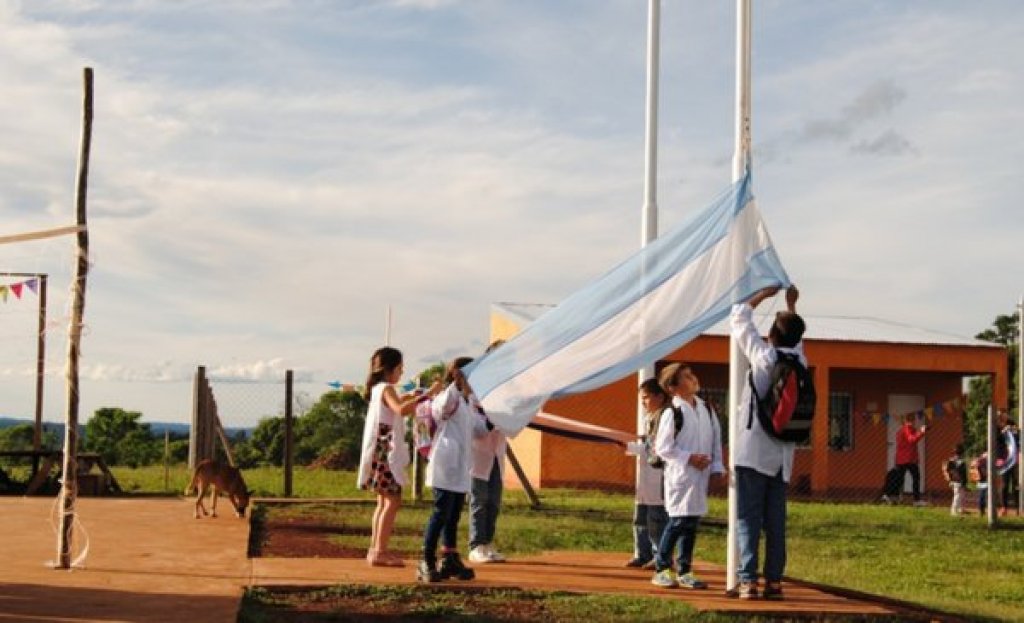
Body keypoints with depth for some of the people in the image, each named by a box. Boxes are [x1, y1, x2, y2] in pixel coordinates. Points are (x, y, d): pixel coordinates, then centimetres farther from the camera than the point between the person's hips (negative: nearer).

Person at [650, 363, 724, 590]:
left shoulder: (706, 410, 10)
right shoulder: (672, 413, -9)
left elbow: (716, 441, 15)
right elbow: (663, 447, -11)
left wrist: (716, 467, 6)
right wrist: (689, 458, -16)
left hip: (701, 477, 6)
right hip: (679, 477, -6)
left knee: (692, 523, 9)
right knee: (678, 522, -8)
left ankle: (685, 571, 16)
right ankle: (661, 569, 4)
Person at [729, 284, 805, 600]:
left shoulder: (764, 357, -7)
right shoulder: (799, 361, 6)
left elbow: (739, 319, 4)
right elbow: (795, 341, 31)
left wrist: (762, 294, 14)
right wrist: (792, 307, 34)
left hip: (754, 450, -5)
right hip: (783, 455, 5)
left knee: (748, 518, -5)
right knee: (775, 521, 8)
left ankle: (748, 581, -10)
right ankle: (774, 581, 9)